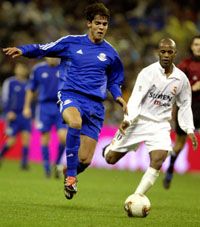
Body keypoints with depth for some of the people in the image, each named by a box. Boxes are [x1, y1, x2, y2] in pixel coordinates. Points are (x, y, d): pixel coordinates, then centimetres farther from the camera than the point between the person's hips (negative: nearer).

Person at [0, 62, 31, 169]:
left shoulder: (28, 84, 14)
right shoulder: (9, 82, -1)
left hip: (25, 116, 4)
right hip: (13, 116, -4)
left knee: (26, 137, -10)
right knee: (11, 140, -4)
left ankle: (24, 162, -9)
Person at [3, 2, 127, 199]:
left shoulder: (110, 54, 11)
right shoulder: (71, 43, 5)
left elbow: (114, 82, 23)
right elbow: (44, 49, 11)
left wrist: (119, 98, 4)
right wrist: (22, 50, -6)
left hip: (95, 104, 2)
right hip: (70, 95, -2)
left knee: (85, 159, -6)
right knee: (75, 122, -40)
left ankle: (69, 173, 32)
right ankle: (71, 175, -26)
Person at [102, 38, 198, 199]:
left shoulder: (181, 79, 2)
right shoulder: (148, 72, -11)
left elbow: (185, 106, 14)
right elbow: (136, 97, -17)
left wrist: (189, 130, 5)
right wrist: (128, 119, -31)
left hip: (160, 125, 2)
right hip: (138, 121, -2)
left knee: (158, 161, -22)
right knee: (111, 158, 4)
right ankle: (110, 148, 42)